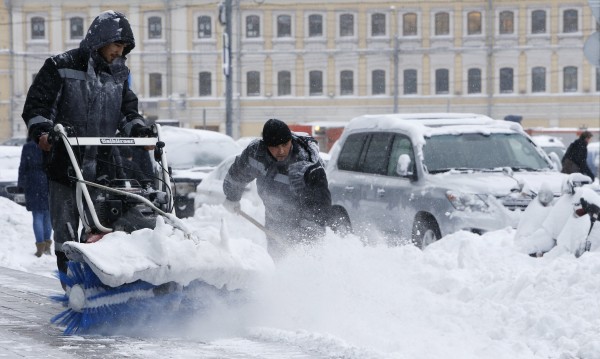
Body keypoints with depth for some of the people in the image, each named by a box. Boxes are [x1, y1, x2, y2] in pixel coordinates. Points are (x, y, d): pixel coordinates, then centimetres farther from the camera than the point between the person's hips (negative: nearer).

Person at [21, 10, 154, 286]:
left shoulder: (118, 75, 14)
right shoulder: (62, 67, -2)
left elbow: (128, 110, 18)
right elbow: (36, 104, -2)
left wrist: (140, 131, -2)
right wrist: (41, 131, -19)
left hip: (102, 166, 4)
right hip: (65, 163, -4)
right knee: (66, 231, -1)